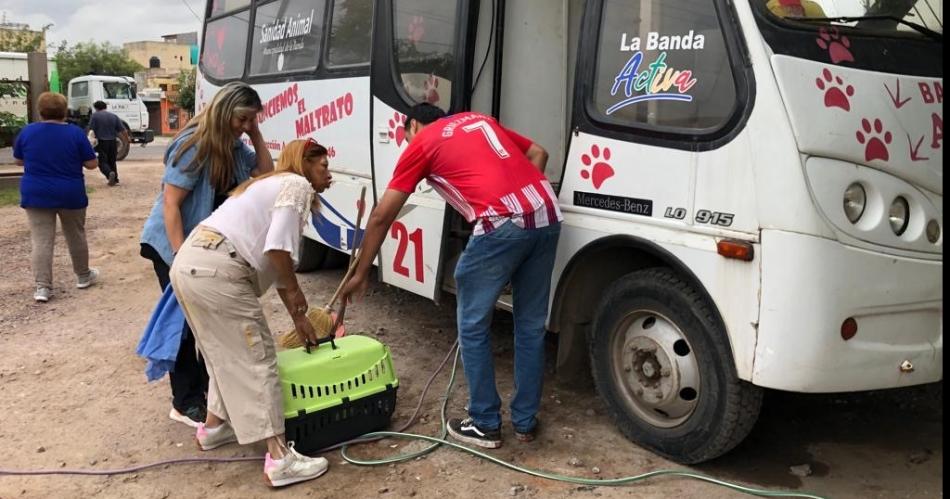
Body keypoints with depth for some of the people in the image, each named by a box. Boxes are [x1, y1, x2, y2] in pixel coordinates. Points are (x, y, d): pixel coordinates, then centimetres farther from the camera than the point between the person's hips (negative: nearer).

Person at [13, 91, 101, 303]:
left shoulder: (27, 131, -2)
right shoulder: (75, 132, -9)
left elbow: (18, 160, 11)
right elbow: (92, 164, -6)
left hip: (36, 194, 1)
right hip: (70, 194, -1)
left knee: (41, 241, 1)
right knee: (76, 236, 15)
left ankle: (42, 286, -4)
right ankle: (83, 276, 29)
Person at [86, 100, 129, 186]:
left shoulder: (95, 115, -2)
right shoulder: (114, 116, 8)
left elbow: (90, 129, -11)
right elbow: (124, 131, 6)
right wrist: (127, 140, 20)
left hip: (102, 142, -4)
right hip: (113, 142, 4)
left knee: (102, 162, -1)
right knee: (112, 161, 17)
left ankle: (110, 173, -27)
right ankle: (115, 179, 17)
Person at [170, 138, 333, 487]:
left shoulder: (275, 184, 28)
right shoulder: (297, 186, -1)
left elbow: (274, 256, 28)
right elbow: (278, 248, -16)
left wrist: (299, 318, 29)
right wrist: (295, 292, 1)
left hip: (190, 263, 10)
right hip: (215, 272, -10)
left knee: (228, 353, 25)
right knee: (256, 359, -4)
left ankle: (214, 426, 40)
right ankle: (279, 458, -1)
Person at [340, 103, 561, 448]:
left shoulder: (422, 143, 14)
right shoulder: (478, 120, 30)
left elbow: (382, 216, 13)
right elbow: (538, 153, 26)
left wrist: (360, 274, 21)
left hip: (503, 225, -6)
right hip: (548, 216, 7)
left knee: (474, 328, 11)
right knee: (531, 327, 17)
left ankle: (485, 424, 20)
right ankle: (525, 422, 27)